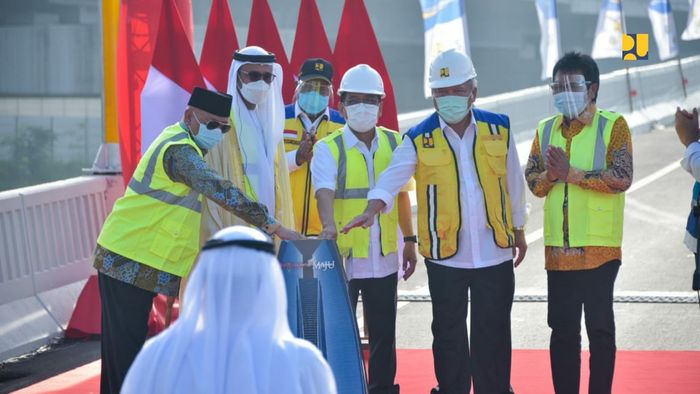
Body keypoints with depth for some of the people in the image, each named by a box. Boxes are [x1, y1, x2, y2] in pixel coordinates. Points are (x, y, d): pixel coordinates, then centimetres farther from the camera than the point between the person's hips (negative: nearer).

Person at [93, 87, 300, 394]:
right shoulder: (179, 151, -19)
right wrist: (272, 226, -31)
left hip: (134, 261, 10)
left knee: (125, 346, 14)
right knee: (126, 347, -9)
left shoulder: (182, 142, 13)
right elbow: (221, 191, -30)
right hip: (129, 261, -10)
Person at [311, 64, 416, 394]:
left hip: (384, 256, 3)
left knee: (384, 332, 12)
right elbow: (324, 191, -22)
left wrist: (409, 240, 13)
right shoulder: (328, 148, -6)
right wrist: (329, 226, -40)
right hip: (342, 256, -3)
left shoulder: (395, 143, 7)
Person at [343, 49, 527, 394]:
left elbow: (514, 182, 11)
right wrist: (373, 208, -36)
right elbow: (394, 175, -17)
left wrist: (518, 230, 17)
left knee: (493, 332, 7)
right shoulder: (420, 139, -4)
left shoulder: (498, 128, 2)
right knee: (449, 332, 9)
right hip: (445, 254, -1)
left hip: (495, 251, 1)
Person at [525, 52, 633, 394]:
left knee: (600, 327, 2)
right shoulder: (545, 130, 11)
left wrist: (571, 173, -17)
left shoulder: (612, 125, -4)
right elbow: (532, 182, 10)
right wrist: (550, 175, -12)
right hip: (558, 249, 4)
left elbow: (621, 179, -14)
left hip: (599, 249, -4)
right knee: (562, 328, 8)